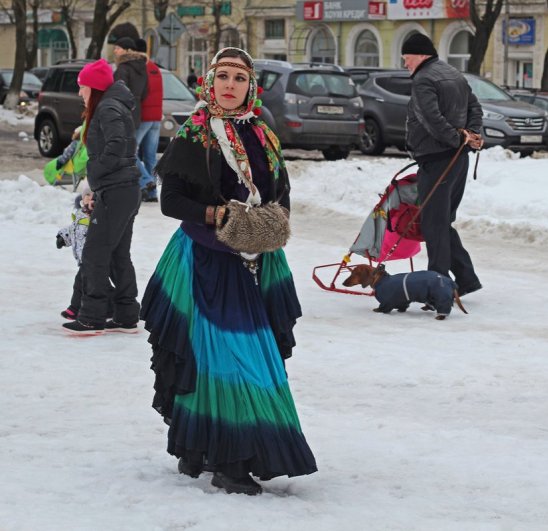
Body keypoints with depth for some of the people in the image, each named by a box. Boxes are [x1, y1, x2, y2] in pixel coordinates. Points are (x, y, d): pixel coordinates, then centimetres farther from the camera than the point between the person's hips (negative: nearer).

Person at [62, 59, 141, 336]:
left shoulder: (108, 109, -13)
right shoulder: (110, 107, 18)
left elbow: (116, 147, -27)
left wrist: (95, 172, -13)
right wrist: (97, 193, 13)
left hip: (115, 193, -10)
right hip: (124, 191, 10)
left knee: (95, 255, -6)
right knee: (118, 255, 13)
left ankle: (91, 319, -5)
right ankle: (126, 317, 16)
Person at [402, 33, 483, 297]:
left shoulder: (423, 80, -12)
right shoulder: (456, 75, 18)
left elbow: (432, 119, -23)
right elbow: (475, 107, 19)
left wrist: (458, 138, -17)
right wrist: (472, 133, 4)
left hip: (436, 159, -9)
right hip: (459, 158, 9)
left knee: (434, 223, -5)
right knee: (444, 221, 15)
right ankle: (466, 279, 13)